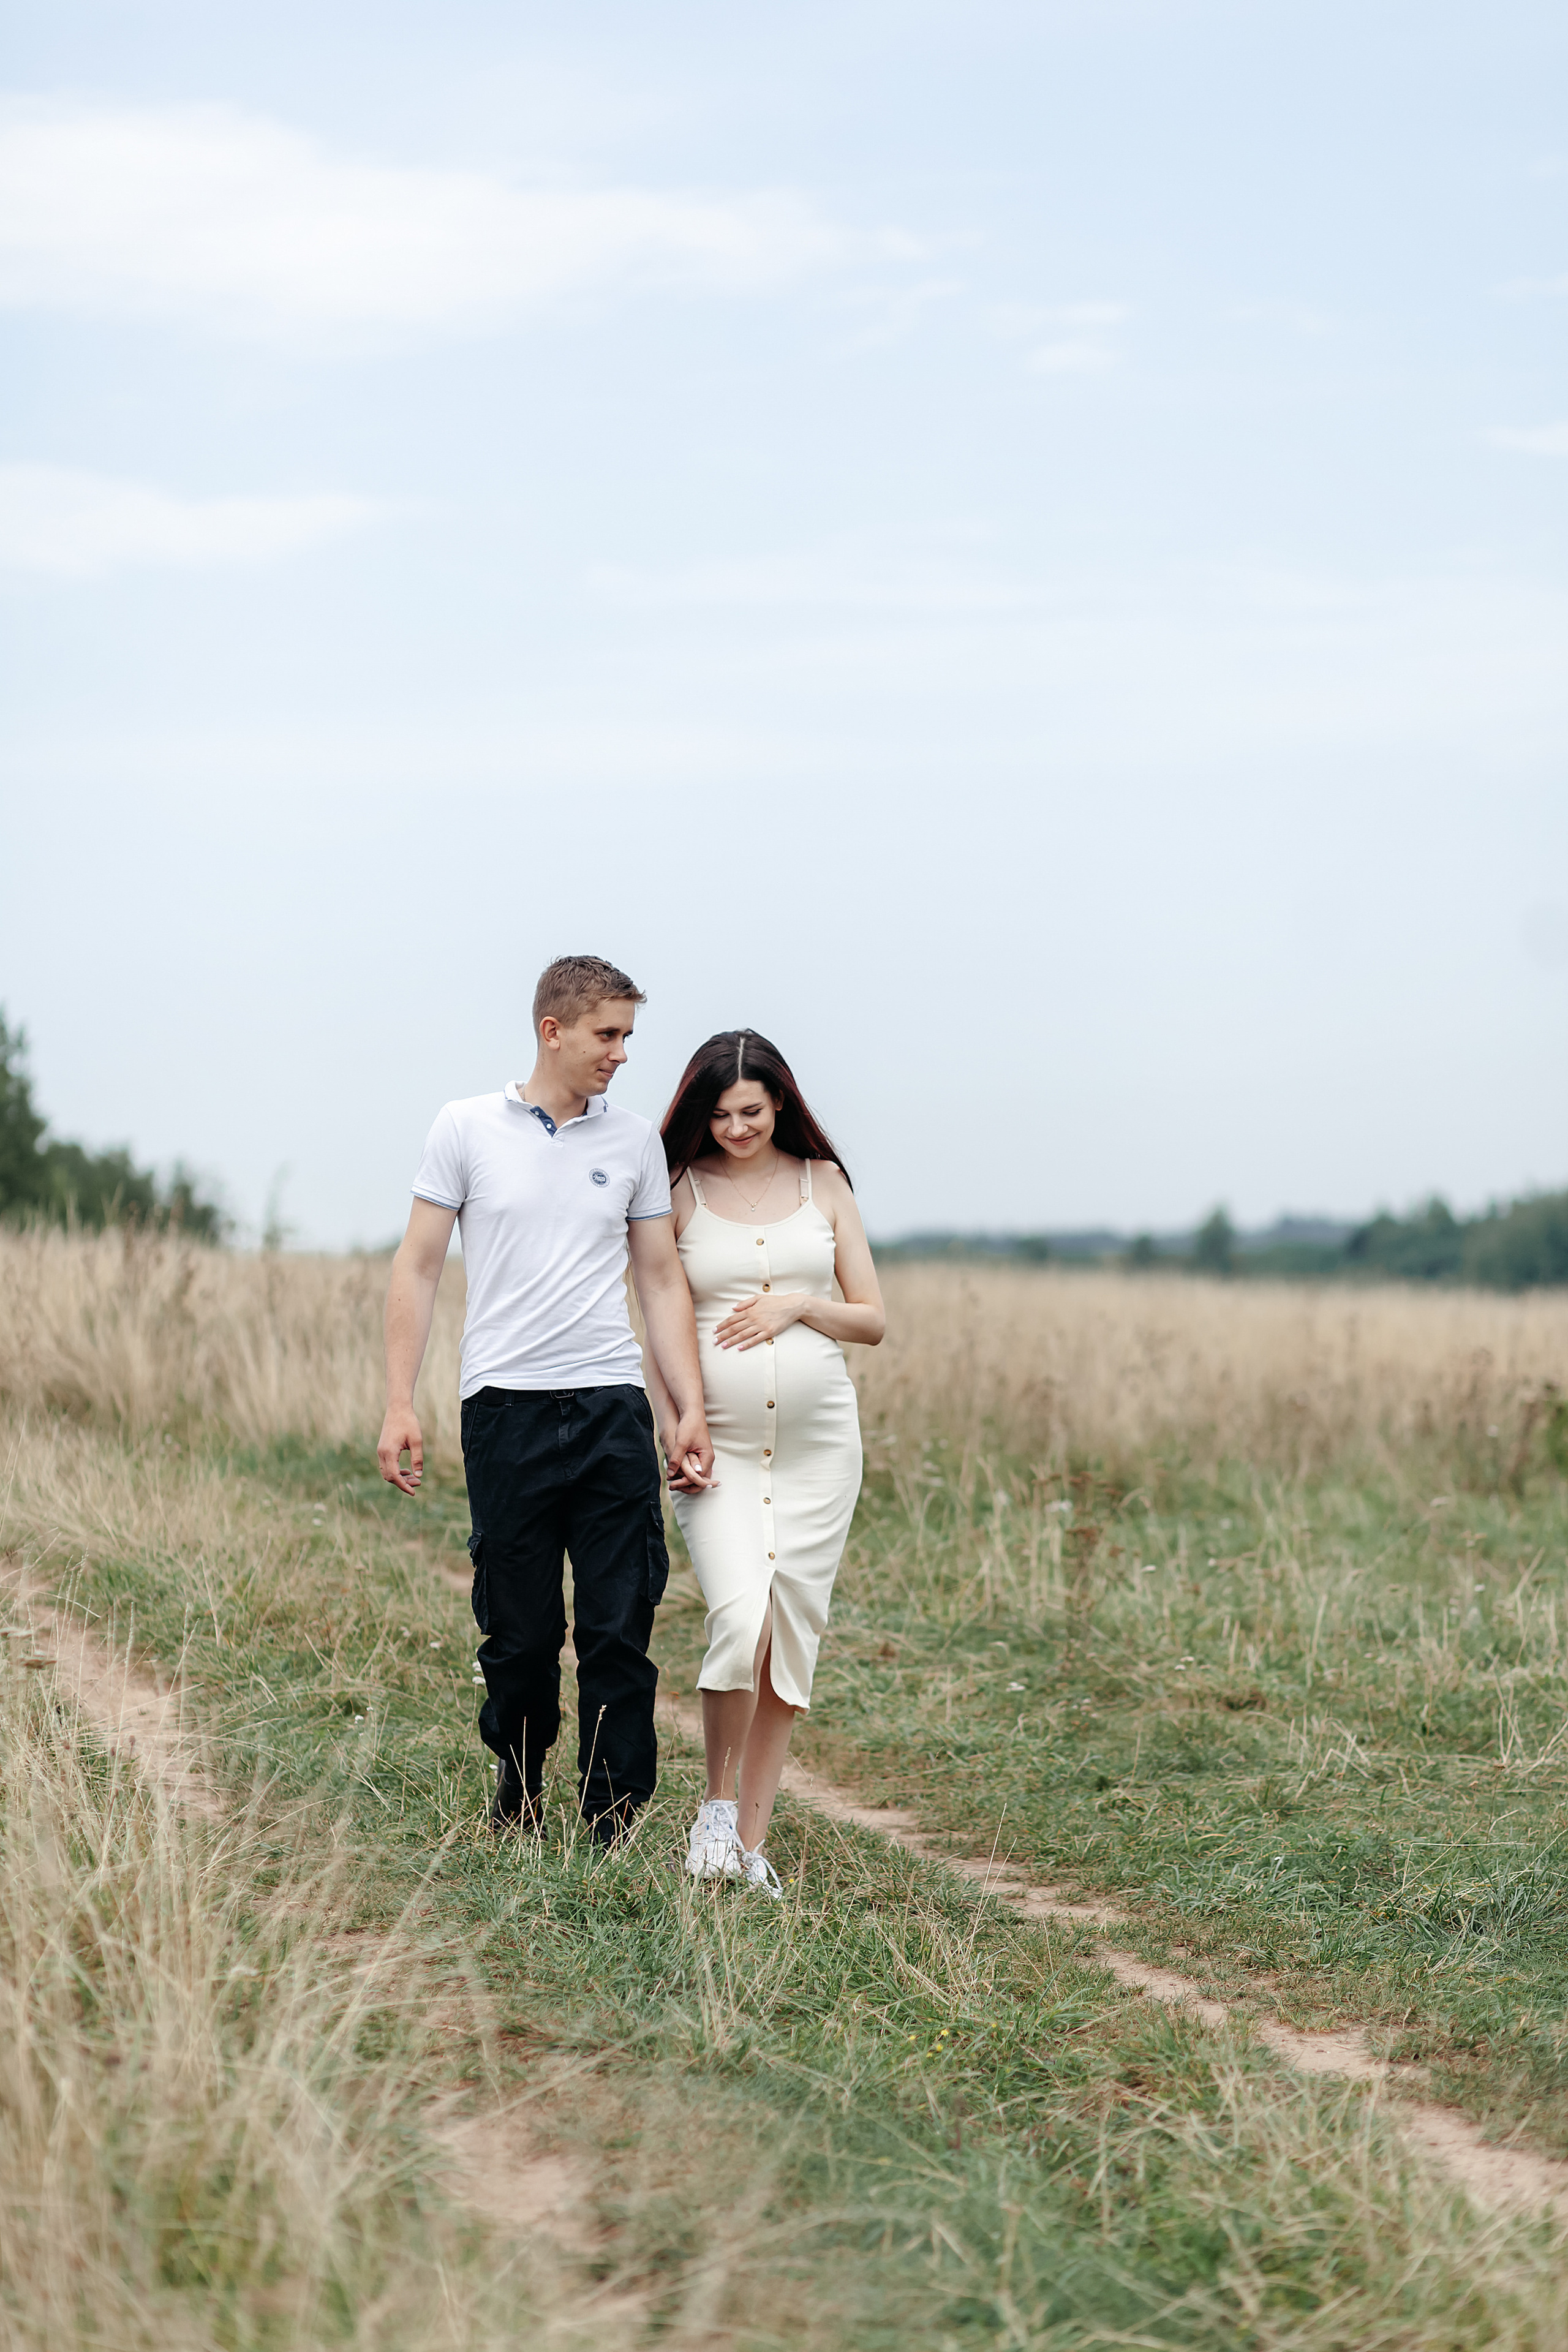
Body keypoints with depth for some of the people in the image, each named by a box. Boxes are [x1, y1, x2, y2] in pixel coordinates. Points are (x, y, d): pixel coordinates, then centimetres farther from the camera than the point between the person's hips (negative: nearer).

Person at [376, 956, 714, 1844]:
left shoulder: (636, 1142, 9)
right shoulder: (467, 1129, 3)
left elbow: (662, 1280, 11)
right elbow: (419, 1268, 4)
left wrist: (691, 1408, 2)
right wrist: (400, 1404, -3)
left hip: (613, 1404, 1)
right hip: (506, 1405, -1)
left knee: (620, 1630, -4)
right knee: (520, 1632, 5)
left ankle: (616, 1824, 0)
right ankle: (518, 1797, 23)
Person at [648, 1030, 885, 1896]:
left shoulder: (822, 1183, 9)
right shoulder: (679, 1191, 3)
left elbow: (872, 1321, 11)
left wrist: (796, 1305, -7)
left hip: (818, 1438, 3)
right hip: (719, 1443, -3)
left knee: (792, 1634, 3)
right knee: (741, 1619, -20)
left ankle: (751, 1839, 12)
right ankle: (716, 1805, 2)